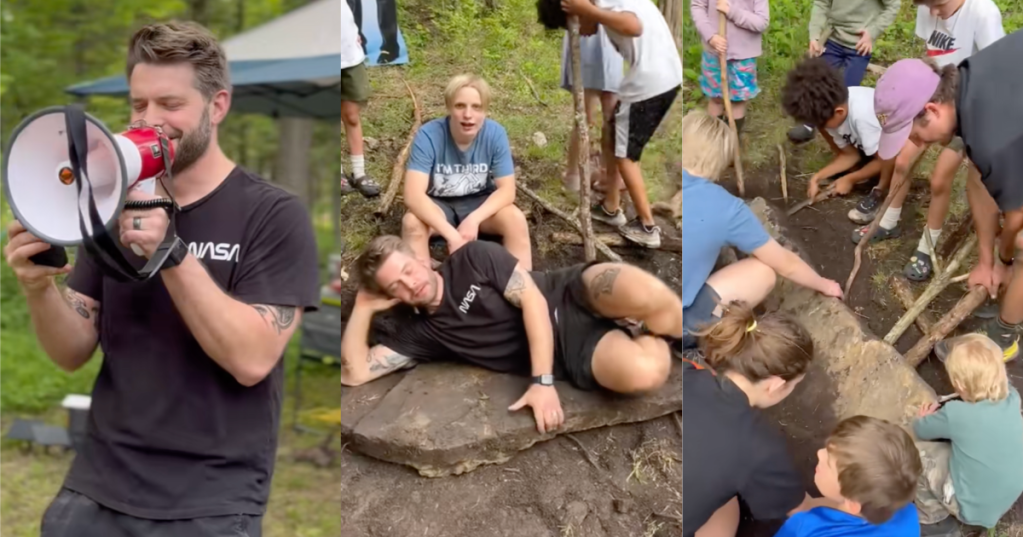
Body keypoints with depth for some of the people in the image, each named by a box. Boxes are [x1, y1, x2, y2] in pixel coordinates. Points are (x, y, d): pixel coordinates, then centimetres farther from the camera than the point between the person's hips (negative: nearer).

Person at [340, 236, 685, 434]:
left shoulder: (471, 259, 1)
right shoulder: (421, 333, 9)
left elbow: (532, 299, -8)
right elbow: (353, 373, 4)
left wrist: (540, 380, -18)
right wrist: (364, 306, 3)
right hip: (571, 352, 2)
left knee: (644, 294, -42)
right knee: (643, 372, -35)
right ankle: (654, 337, 1)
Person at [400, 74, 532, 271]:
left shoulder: (495, 134, -20)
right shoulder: (428, 135, -26)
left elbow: (507, 189, -16)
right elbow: (413, 195, -32)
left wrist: (474, 219, -33)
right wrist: (451, 234, -41)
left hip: (480, 202, 1)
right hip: (438, 205, -1)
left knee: (516, 219, -26)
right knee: (412, 222, -32)